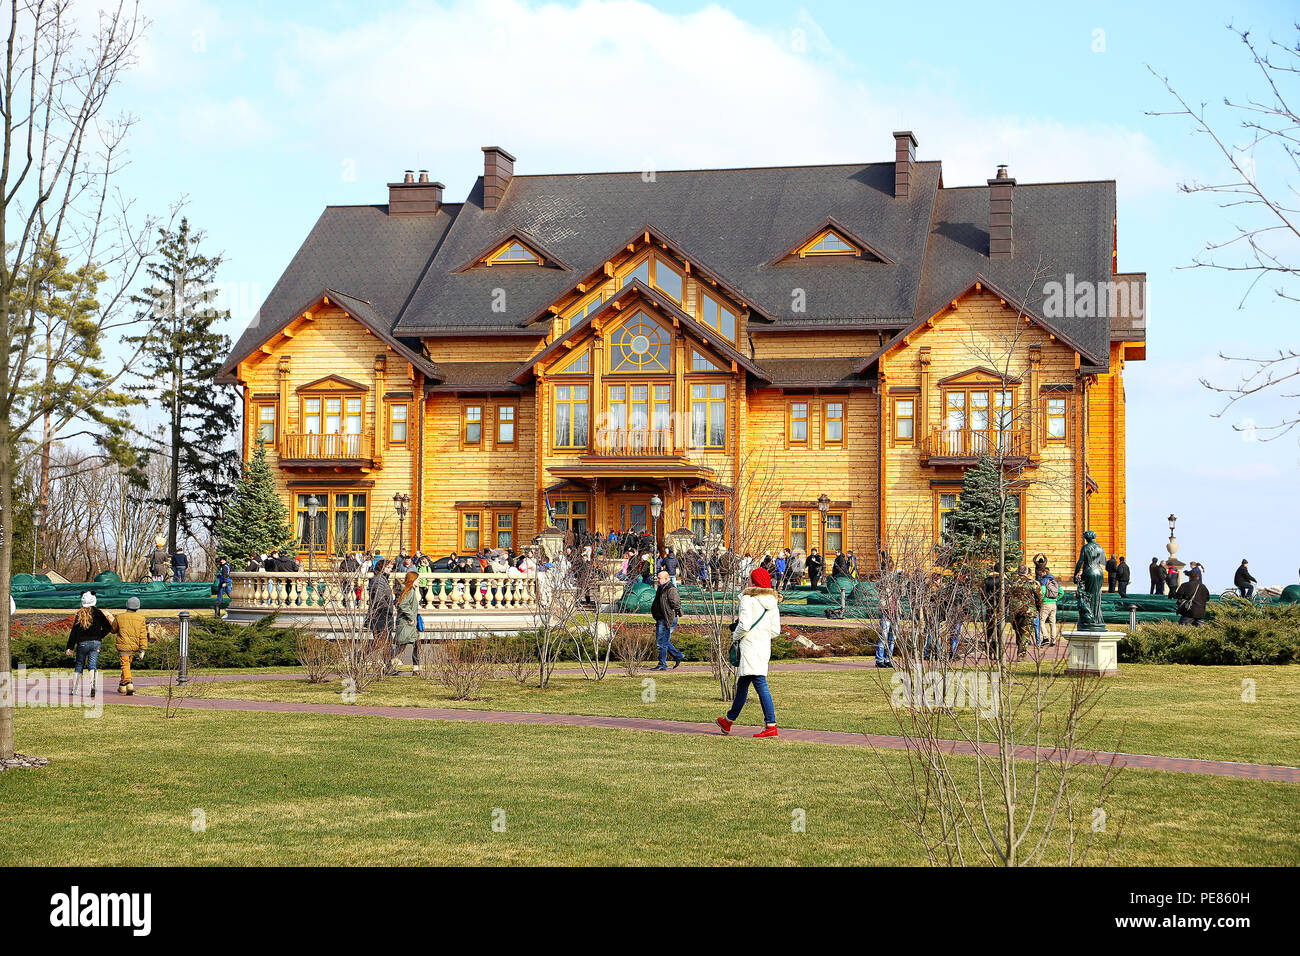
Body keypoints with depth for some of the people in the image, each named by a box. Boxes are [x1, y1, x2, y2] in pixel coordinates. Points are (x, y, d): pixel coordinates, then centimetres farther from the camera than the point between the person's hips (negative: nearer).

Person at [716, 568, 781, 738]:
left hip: (749, 647, -8)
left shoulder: (748, 599, -10)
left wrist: (735, 636, 0)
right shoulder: (771, 601, 10)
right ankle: (729, 721, 28)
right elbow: (776, 630, 9)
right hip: (765, 647, 8)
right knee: (742, 684, 17)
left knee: (760, 685, -10)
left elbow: (744, 625, -18)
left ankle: (771, 725, -15)